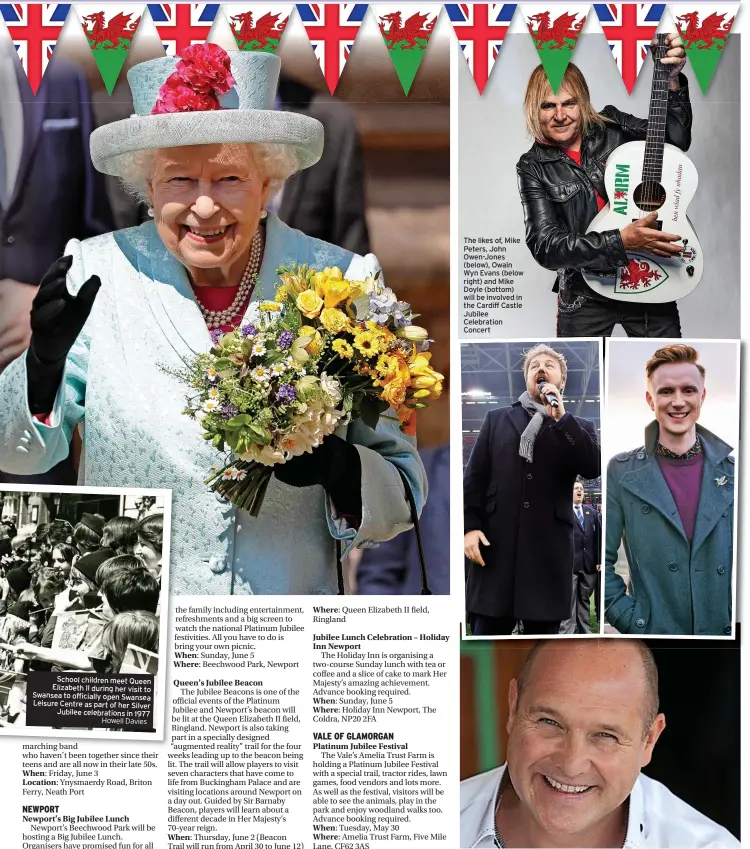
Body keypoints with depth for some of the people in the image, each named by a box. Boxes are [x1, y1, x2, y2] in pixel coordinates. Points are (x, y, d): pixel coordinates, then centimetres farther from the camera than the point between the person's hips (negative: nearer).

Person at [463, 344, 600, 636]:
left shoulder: (578, 427, 14)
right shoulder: (496, 419, 17)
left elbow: (594, 467, -5)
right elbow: (475, 476, 10)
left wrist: (561, 418, -9)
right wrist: (469, 525, -3)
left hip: (548, 546, 0)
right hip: (496, 542, 0)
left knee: (543, 632, 2)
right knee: (488, 631, -1)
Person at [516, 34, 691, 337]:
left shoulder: (611, 125, 0)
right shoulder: (534, 167, -5)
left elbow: (676, 138, -7)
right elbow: (545, 246, -15)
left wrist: (672, 80, -22)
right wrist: (622, 241, -27)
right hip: (585, 296, -1)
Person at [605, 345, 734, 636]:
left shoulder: (733, 471, 3)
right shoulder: (621, 473, -2)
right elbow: (601, 559, -3)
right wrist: (632, 621, -10)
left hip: (724, 631, 2)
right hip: (652, 632, -2)